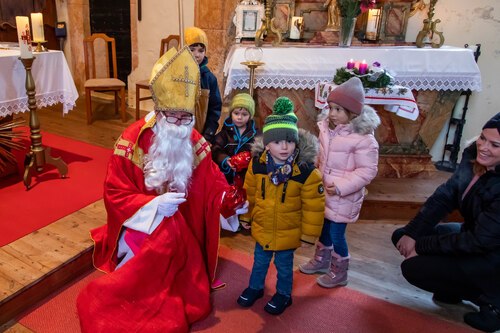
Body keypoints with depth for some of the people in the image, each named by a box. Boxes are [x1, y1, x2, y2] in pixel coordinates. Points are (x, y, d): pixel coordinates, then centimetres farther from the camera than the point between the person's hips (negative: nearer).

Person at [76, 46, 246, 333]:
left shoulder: (195, 143, -6)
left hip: (180, 231, 3)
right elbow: (115, 194, -14)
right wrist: (155, 204, -28)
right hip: (140, 226, -3)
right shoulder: (131, 142, -17)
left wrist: (230, 200, -23)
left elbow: (213, 181, -2)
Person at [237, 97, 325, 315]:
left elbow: (313, 208, -16)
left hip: (288, 233, -3)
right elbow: (249, 194, 1)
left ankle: (283, 295, 44)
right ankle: (255, 287, 50)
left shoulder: (307, 172, -25)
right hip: (261, 229, 3)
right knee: (259, 261, 25)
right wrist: (246, 217, 11)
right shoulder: (257, 164, -15)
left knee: (284, 265, 19)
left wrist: (309, 235, -9)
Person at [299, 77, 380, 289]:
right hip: (323, 192, 7)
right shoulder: (327, 128, -1)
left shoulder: (363, 138, -23)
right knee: (323, 228, 22)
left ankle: (339, 273, 27)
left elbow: (367, 170, -21)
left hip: (343, 197, -7)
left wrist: (342, 186, -26)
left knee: (336, 234, 4)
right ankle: (321, 260, 46)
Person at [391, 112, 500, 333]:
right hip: (474, 233, 7)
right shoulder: (473, 156, -11)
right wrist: (412, 234, -13)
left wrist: (421, 246, -21)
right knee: (402, 237, 1)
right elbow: (444, 196, -6)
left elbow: (481, 240, -29)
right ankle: (455, 290, 14)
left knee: (413, 268, -15)